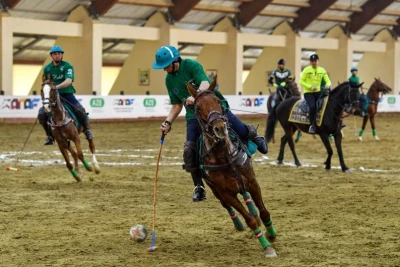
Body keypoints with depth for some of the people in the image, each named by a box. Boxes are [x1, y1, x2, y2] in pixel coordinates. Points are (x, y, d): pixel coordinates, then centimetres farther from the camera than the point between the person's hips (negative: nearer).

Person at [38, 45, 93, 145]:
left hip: (67, 94, -3)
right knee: (42, 113, -17)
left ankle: (86, 129, 5)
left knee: (80, 110, -25)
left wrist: (57, 87, -38)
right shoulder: (47, 68, 7)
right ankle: (50, 136, 3)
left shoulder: (67, 66, -6)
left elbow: (69, 81, -23)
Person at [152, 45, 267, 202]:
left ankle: (252, 136, 23)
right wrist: (168, 122, -4)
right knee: (189, 150, -12)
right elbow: (176, 105, 13)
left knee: (241, 132, -16)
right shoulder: (169, 79, 5)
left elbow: (205, 83, -29)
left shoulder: (191, 65, -12)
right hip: (194, 115, 4)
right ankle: (199, 187, 0)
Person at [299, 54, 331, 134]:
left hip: (318, 92, 4)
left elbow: (328, 81, 2)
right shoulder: (306, 70, -3)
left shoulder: (322, 70, 5)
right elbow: (301, 81, -4)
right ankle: (312, 125, -13)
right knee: (313, 106, -28)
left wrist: (327, 85, -23)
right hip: (308, 93, -4)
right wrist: (310, 87, -18)